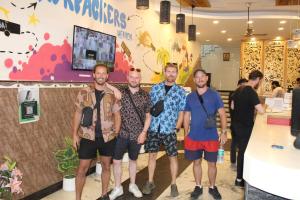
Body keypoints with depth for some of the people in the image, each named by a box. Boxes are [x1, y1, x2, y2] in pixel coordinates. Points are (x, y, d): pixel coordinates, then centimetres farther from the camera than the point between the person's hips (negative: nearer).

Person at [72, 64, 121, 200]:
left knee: (106, 166, 14)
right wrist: (75, 134, 0)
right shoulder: (84, 92, -2)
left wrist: (116, 133, -2)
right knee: (82, 168, 4)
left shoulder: (112, 94, -1)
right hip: (88, 136, -1)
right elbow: (78, 114, 3)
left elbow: (117, 115, 5)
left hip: (107, 137, 1)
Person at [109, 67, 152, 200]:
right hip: (121, 133, 0)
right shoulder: (120, 93, -3)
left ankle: (132, 185, 34)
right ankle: (118, 188, 24)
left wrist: (143, 132, -4)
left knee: (133, 160, 16)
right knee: (116, 160, 5)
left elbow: (148, 116, 1)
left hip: (137, 135, 1)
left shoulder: (145, 95, -1)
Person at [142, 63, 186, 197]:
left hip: (170, 130, -1)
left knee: (173, 157, 7)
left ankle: (173, 184, 23)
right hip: (153, 129, 2)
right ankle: (150, 182, 27)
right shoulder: (155, 88, 5)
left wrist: (177, 128, -6)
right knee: (152, 155, 11)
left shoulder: (181, 92, 1)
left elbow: (181, 112, 2)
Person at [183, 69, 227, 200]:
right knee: (196, 162, 12)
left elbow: (222, 114, -2)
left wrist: (223, 132, -9)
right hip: (194, 137, 2)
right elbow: (186, 116, 8)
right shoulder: (190, 97, 4)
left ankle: (212, 187, 30)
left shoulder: (214, 95, -2)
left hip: (211, 137, -1)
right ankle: (198, 187, 30)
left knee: (212, 163, 9)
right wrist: (186, 134, 5)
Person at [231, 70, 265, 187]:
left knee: (241, 149, 19)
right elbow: (261, 111, -26)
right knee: (244, 151, 4)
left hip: (237, 124, 8)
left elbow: (232, 106, 17)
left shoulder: (238, 90, 6)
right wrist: (255, 107, -6)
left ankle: (240, 174, 31)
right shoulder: (251, 92, -20)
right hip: (246, 126, -8)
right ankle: (239, 179, 16)